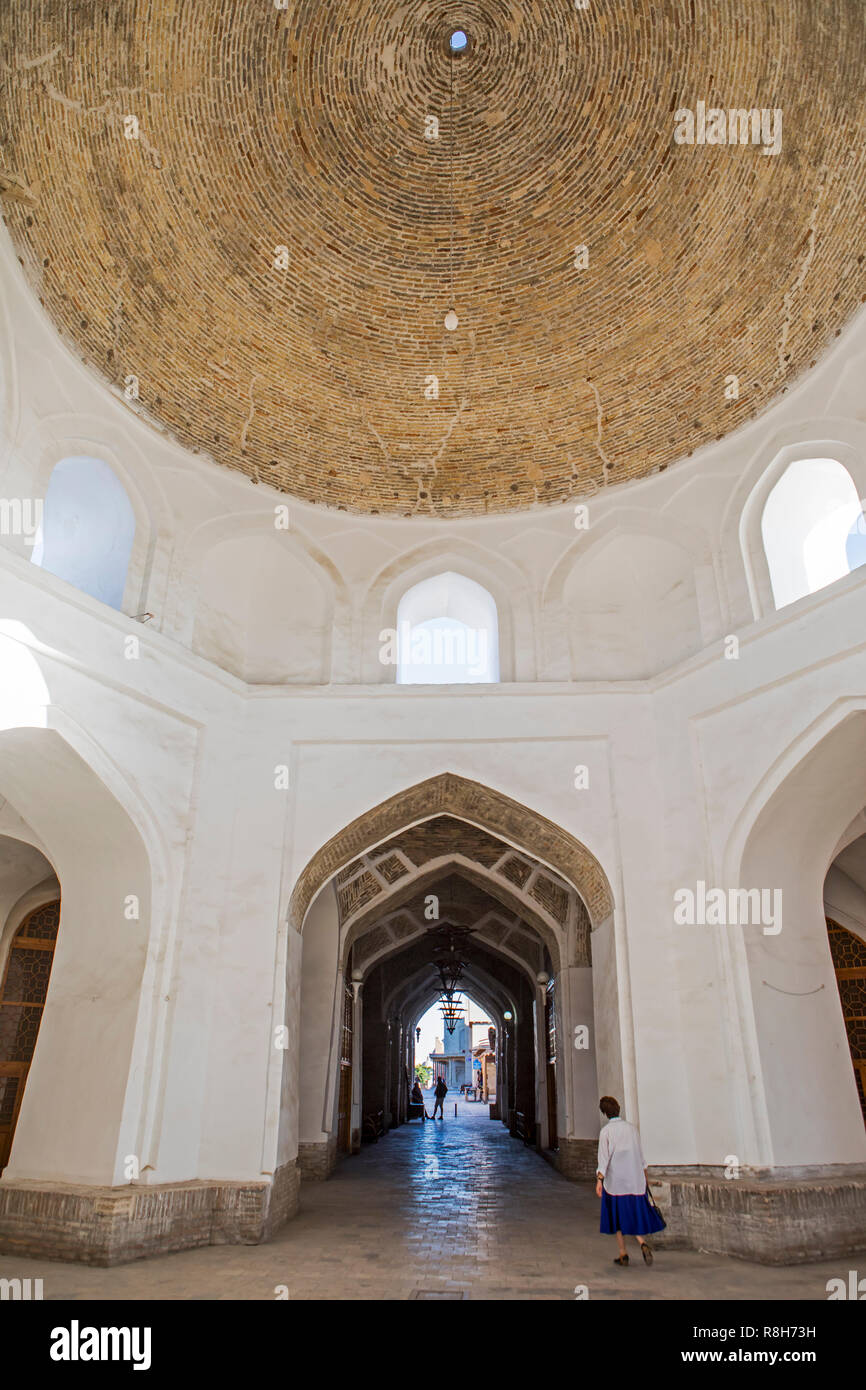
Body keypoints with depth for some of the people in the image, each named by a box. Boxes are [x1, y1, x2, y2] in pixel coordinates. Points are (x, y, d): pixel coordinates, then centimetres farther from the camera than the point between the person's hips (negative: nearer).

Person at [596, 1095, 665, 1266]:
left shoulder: (606, 1132, -9)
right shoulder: (632, 1128, 3)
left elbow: (604, 1157, -15)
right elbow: (640, 1155, 11)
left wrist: (599, 1180, -15)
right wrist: (645, 1175, 23)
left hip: (614, 1180, -3)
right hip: (635, 1180, 3)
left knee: (617, 1218, 11)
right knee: (635, 1214, 12)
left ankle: (623, 1254, 13)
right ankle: (642, 1243, -11)